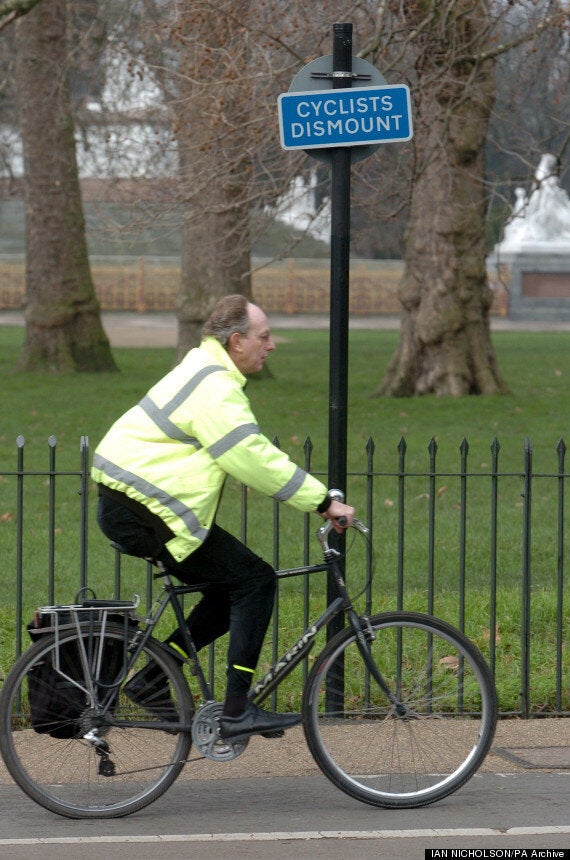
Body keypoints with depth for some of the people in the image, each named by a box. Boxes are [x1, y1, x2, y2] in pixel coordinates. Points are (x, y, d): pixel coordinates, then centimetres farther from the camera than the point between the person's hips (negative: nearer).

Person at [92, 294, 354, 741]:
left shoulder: (205, 371, 18)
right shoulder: (215, 387, -16)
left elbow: (253, 456, 23)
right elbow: (255, 461, -23)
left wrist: (320, 498, 19)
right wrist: (324, 502, -18)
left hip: (128, 505, 10)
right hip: (143, 508, -10)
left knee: (234, 586, 13)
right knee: (255, 580, -10)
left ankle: (151, 678, 14)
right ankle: (237, 711, -10)